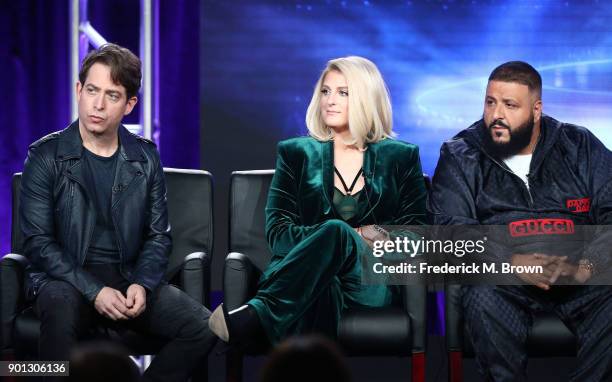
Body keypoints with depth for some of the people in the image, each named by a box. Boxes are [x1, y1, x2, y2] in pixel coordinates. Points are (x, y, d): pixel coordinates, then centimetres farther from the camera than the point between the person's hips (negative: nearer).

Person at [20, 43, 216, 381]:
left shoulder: (145, 158, 7)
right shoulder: (46, 157, -3)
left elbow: (158, 236, 10)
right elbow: (38, 242, -8)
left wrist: (142, 284, -11)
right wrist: (94, 291, -19)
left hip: (129, 278, 4)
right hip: (66, 279, -4)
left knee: (203, 327, -17)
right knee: (61, 312, -39)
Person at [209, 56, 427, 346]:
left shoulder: (401, 157, 17)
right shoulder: (296, 153, 18)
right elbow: (277, 232, 6)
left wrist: (342, 236, -7)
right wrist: (355, 234, -8)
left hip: (369, 287, 0)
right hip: (312, 280, 0)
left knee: (335, 231, -34)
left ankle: (254, 316, -49)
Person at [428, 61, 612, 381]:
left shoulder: (580, 147, 12)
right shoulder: (461, 156, 9)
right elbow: (449, 227, -3)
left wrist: (584, 267, -17)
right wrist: (512, 262, -19)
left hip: (581, 274, 1)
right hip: (500, 274, -1)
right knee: (483, 297, -34)